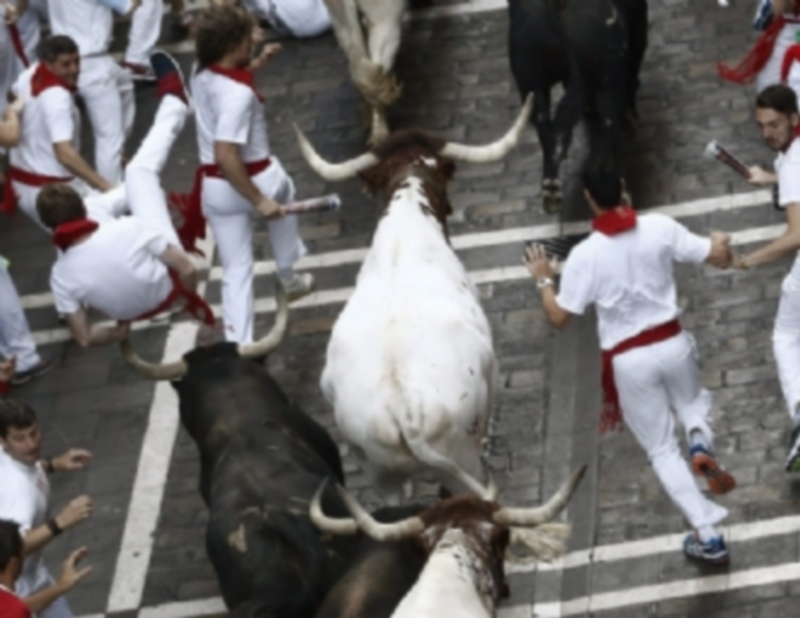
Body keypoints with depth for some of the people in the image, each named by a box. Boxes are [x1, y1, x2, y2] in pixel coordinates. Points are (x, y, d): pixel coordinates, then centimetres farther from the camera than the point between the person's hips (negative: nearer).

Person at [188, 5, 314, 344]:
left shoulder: (201, 73, -5)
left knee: (236, 271, 11)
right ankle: (288, 276, 51)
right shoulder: (239, 94, -30)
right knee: (282, 195, 35)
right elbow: (226, 156, -36)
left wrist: (258, 63, 14)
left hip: (214, 187, 5)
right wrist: (259, 200, -32)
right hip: (256, 179, -5)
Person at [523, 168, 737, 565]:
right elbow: (718, 258, -1)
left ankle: (708, 537, 8)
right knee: (693, 401, 34)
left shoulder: (585, 254, -14)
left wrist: (542, 279, 11)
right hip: (672, 343, 2)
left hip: (628, 359, -2)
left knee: (662, 451, 12)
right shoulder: (660, 228, -9)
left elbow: (559, 317, -7)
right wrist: (720, 244, 23)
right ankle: (701, 443, -2)